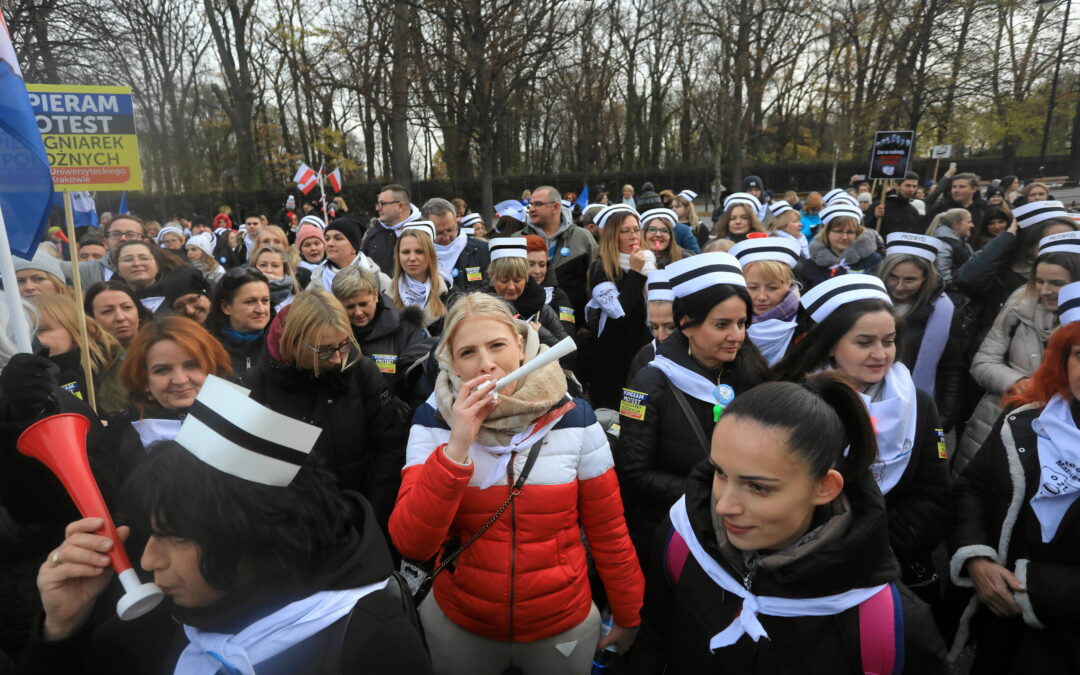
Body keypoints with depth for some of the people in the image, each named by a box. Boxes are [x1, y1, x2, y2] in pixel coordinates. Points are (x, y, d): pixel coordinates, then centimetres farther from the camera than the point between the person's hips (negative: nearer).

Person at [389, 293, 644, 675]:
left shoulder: (573, 417, -13)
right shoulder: (433, 420, -13)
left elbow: (607, 531, -3)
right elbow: (411, 544, -21)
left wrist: (629, 615, 4)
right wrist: (457, 447, -31)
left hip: (565, 624, 0)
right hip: (459, 624, 0)